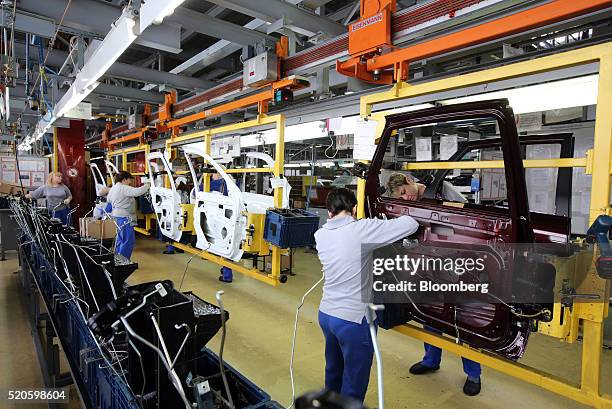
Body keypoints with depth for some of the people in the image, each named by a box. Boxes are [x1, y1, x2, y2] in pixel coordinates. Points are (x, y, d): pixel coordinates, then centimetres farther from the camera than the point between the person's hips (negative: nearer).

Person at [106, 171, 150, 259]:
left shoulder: (113, 188, 16)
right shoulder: (124, 188, -15)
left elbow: (108, 200, 29)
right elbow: (137, 192, -28)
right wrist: (147, 185, -17)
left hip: (116, 216, 11)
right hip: (124, 217, -11)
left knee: (121, 240, 17)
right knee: (129, 241, -8)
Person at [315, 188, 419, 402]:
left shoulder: (320, 235, -2)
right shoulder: (362, 229, -20)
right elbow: (411, 224, -14)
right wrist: (391, 222, 7)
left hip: (326, 314, 7)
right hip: (353, 320, -7)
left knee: (333, 370, 28)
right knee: (354, 381, 14)